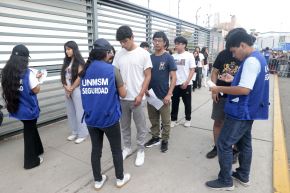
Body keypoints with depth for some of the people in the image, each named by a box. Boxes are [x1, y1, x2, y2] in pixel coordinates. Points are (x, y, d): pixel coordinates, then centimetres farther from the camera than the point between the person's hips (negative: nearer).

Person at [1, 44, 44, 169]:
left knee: (30, 129, 23)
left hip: (16, 108, 6)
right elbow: (36, 90, -13)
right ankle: (31, 161, 24)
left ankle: (37, 151, 40)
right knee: (29, 133, 9)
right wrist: (36, 78, 2)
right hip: (28, 108, -6)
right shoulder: (28, 73, -20)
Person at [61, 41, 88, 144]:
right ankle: (74, 132, 26)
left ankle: (82, 134, 11)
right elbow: (63, 76, 10)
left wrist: (71, 88, -9)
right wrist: (66, 87, -5)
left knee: (79, 112, -1)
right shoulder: (66, 61, 13)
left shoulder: (79, 61, -7)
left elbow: (80, 77, -13)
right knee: (70, 113, 13)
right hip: (67, 90, 7)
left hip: (77, 90, -7)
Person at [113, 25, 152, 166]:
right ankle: (127, 147, 36)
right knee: (124, 125, 17)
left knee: (141, 127, 8)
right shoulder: (119, 54, 5)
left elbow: (148, 76, -6)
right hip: (121, 98, 4)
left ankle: (140, 151, 27)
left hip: (137, 98, -4)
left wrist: (140, 95, -13)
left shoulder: (143, 53, -6)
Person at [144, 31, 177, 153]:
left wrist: (169, 94, -16)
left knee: (165, 121, 9)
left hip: (163, 96, -4)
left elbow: (173, 78, -9)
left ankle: (165, 140, 25)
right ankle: (155, 137, 33)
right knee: (153, 119, 16)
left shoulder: (168, 58, -7)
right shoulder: (150, 58, 5)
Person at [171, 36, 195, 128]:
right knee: (174, 102, 9)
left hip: (186, 84, -2)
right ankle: (173, 119, 22)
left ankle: (188, 119, 26)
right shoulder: (173, 56, 4)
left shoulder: (189, 55, -4)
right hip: (175, 84, 3)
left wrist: (186, 82, -14)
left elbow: (192, 70, -6)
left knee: (187, 103, 9)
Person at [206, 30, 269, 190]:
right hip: (248, 110, 10)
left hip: (241, 111, -10)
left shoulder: (251, 60, -21)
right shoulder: (258, 57, 12)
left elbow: (244, 90, -27)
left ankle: (225, 181, 13)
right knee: (244, 143, 20)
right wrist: (232, 81, 9)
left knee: (223, 144, -1)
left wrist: (220, 89, -17)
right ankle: (243, 176, 35)